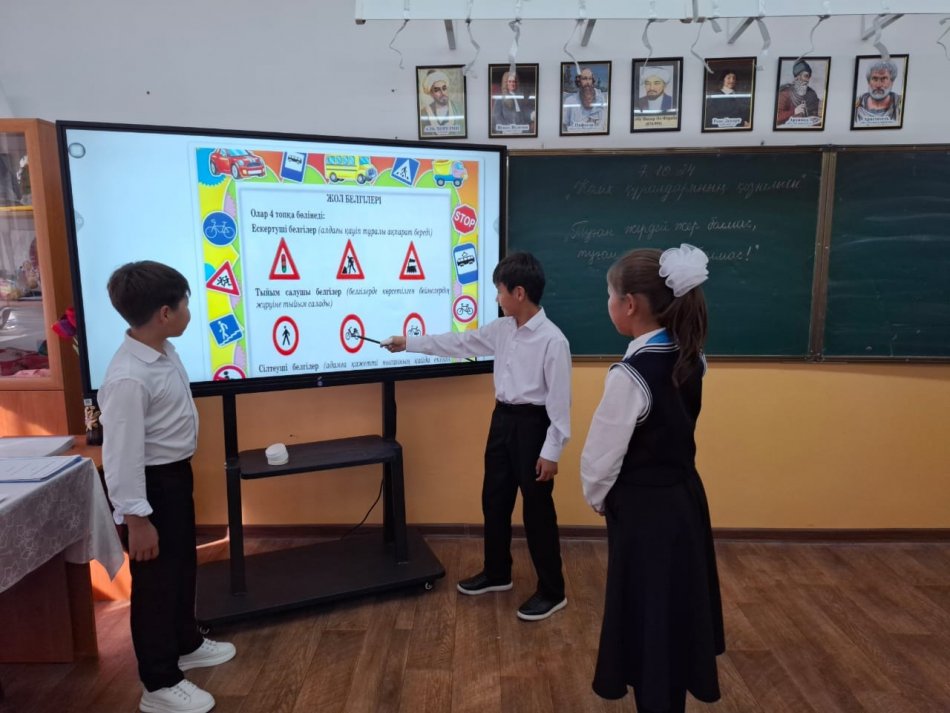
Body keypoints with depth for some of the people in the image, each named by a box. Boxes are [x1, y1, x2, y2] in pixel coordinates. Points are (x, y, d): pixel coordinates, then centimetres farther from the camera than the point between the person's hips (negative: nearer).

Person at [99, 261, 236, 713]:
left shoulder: (164, 352, 0)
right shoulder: (128, 378, -29)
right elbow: (122, 453, -26)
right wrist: (136, 518, -22)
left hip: (175, 475, 9)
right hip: (151, 485, -9)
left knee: (183, 565, 24)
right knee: (156, 579, 7)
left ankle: (186, 645, 46)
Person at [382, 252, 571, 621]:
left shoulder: (552, 340, -18)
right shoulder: (501, 329, 4)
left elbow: (559, 399, -18)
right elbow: (459, 342, 15)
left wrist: (551, 452, -17)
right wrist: (409, 343, 17)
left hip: (532, 425, -8)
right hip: (502, 419, 8)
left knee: (537, 510, 3)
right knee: (494, 500, 17)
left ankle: (552, 591, 22)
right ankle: (496, 573, 38)